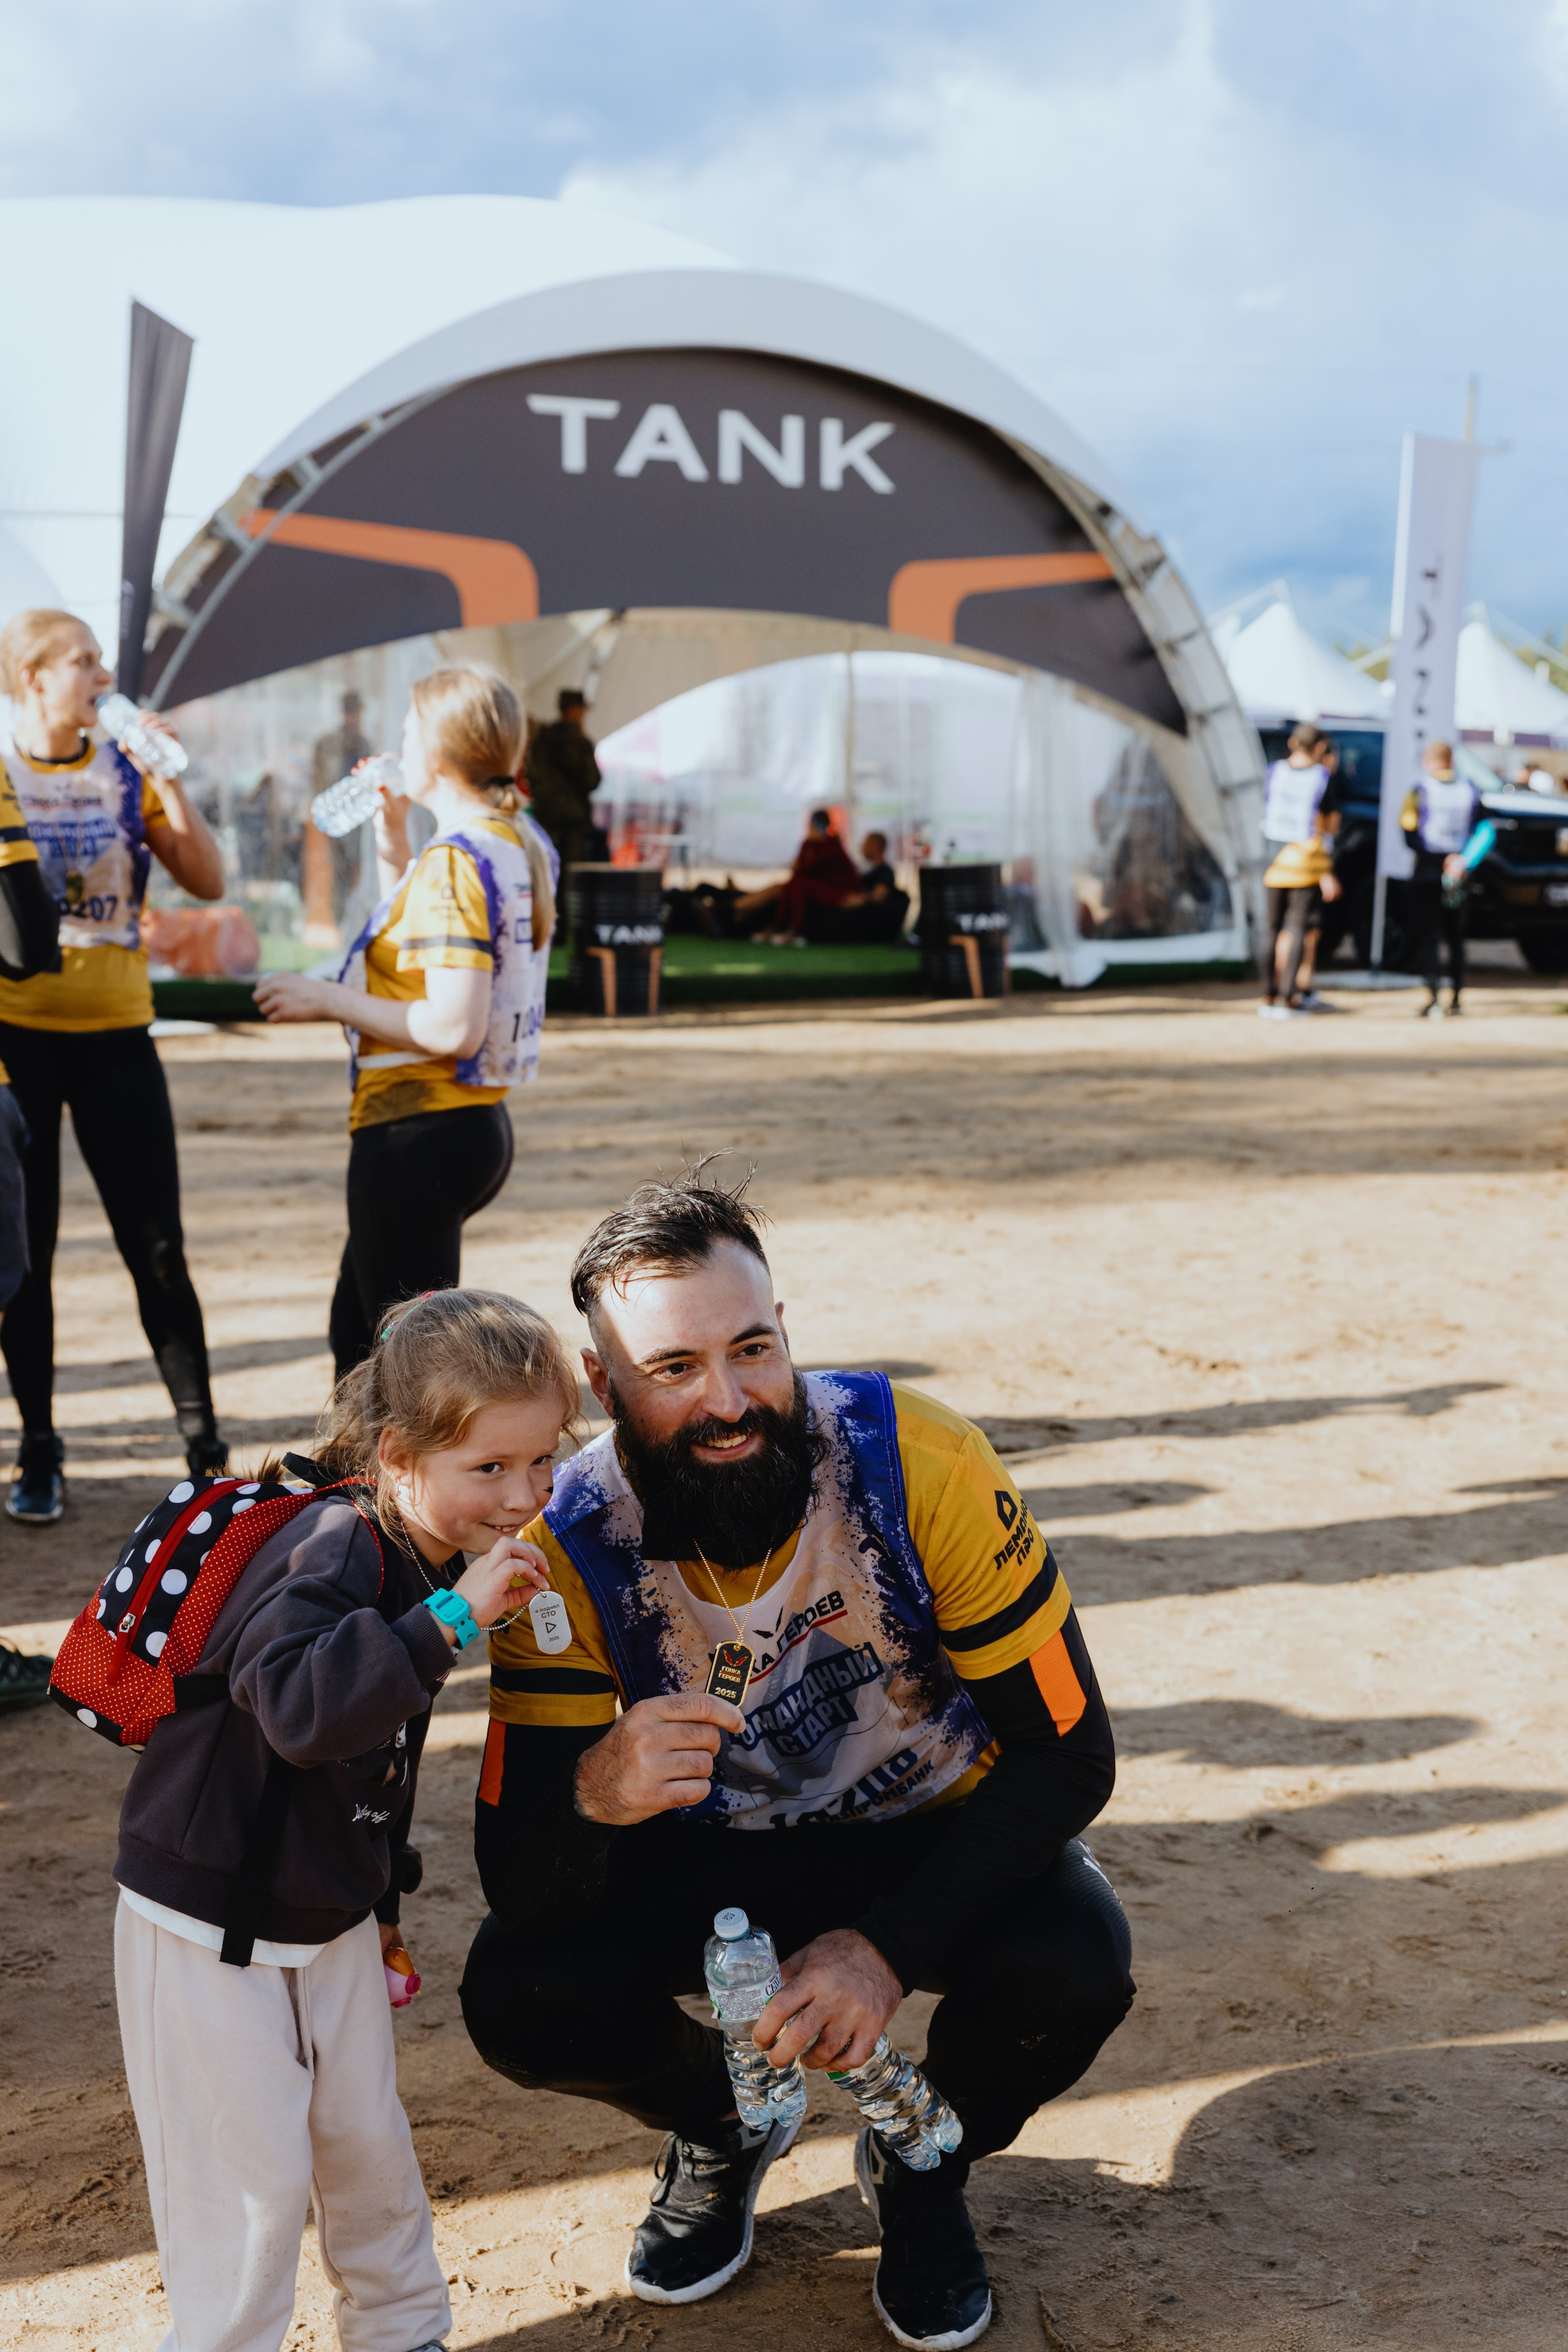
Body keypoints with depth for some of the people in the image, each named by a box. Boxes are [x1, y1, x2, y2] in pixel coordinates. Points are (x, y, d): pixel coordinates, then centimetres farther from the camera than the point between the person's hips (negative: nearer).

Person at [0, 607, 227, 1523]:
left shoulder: (129, 773, 5)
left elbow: (207, 881, -1)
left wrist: (170, 776, -9)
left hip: (117, 1033, 1)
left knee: (159, 1251, 1)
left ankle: (206, 1449, 8)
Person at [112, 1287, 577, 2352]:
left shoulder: (432, 1565, 3)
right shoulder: (331, 1551, -26)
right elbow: (299, 1704, -44)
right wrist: (452, 1617, -46)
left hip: (333, 1918, 8)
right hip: (210, 1924, -8)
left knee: (369, 2142, 17)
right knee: (251, 2176, -1)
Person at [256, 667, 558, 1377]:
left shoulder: (452, 861, -19)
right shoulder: (523, 844, 9)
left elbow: (452, 1029, -26)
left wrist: (328, 1001, -16)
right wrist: (391, 838, 18)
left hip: (418, 1134, -10)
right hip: (479, 1124, 10)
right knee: (358, 1327, 24)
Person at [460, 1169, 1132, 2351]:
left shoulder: (918, 1464, -28)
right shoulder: (568, 1552, -23)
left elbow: (1069, 1751, -21)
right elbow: (520, 1887, -24)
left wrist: (893, 1945, -32)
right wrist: (593, 1795, -48)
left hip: (936, 1836, -1)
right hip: (713, 1847, 1)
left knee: (1074, 1968, -30)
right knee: (520, 1996, -23)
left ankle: (924, 2159, 7)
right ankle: (724, 2128, 13)